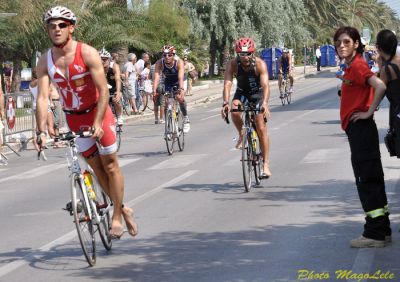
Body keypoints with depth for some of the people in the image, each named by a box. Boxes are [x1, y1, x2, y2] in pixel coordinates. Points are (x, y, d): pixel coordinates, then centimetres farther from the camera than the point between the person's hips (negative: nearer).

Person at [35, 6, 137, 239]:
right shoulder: (45, 61, -10)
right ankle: (123, 209, 23)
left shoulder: (88, 54, -20)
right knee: (96, 167, 8)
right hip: (74, 118, 4)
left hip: (98, 113, -4)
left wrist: (98, 123, -32)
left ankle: (117, 216, 9)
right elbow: (43, 97, -14)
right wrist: (41, 131, -25)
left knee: (110, 164, -1)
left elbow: (103, 91, -23)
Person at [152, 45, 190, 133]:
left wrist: (181, 89, -61)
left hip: (178, 81, -3)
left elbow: (180, 77, -45)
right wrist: (154, 90, -54)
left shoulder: (179, 62, -34)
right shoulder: (159, 63, -29)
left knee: (180, 97, -26)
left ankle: (186, 119, -8)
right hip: (168, 82, 3)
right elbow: (156, 76, -39)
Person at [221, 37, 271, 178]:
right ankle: (242, 135, -5)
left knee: (261, 127, -13)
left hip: (258, 93, -2)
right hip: (242, 92, 2)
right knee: (234, 109, -32)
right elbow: (227, 84, -32)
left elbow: (265, 85, -37)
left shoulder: (260, 64, -27)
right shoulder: (232, 64, -23)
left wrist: (265, 103, -54)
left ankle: (266, 164, -7)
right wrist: (225, 103, -48)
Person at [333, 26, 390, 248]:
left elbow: (380, 86, -28)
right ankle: (382, 231, 20)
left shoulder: (357, 65, -14)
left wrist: (369, 112, -20)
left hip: (361, 129, -10)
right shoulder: (351, 67, 15)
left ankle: (375, 234, -4)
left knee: (367, 181, -7)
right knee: (371, 180, 13)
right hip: (357, 130, 10)